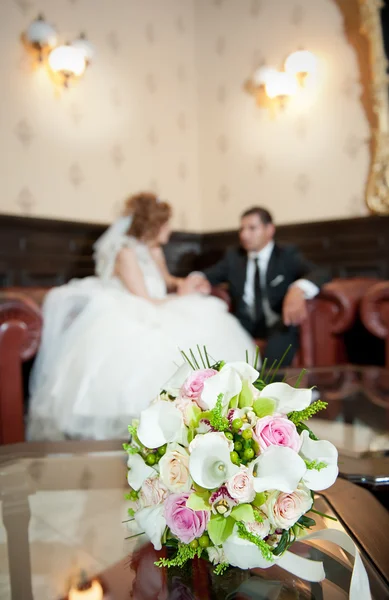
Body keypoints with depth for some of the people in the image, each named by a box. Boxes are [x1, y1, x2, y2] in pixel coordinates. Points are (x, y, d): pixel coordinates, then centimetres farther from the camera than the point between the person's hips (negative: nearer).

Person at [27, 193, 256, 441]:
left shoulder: (154, 250, 12)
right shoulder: (126, 252, -14)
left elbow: (165, 279, 31)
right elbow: (145, 301, -19)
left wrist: (182, 284, 8)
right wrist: (180, 297, -5)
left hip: (149, 317, 9)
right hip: (125, 322, -9)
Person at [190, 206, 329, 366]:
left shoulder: (287, 254, 6)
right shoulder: (233, 256, 18)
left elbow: (320, 275, -10)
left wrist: (298, 290, -35)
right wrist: (199, 280, -18)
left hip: (279, 327, -2)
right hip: (244, 327, 3)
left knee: (286, 325, -35)